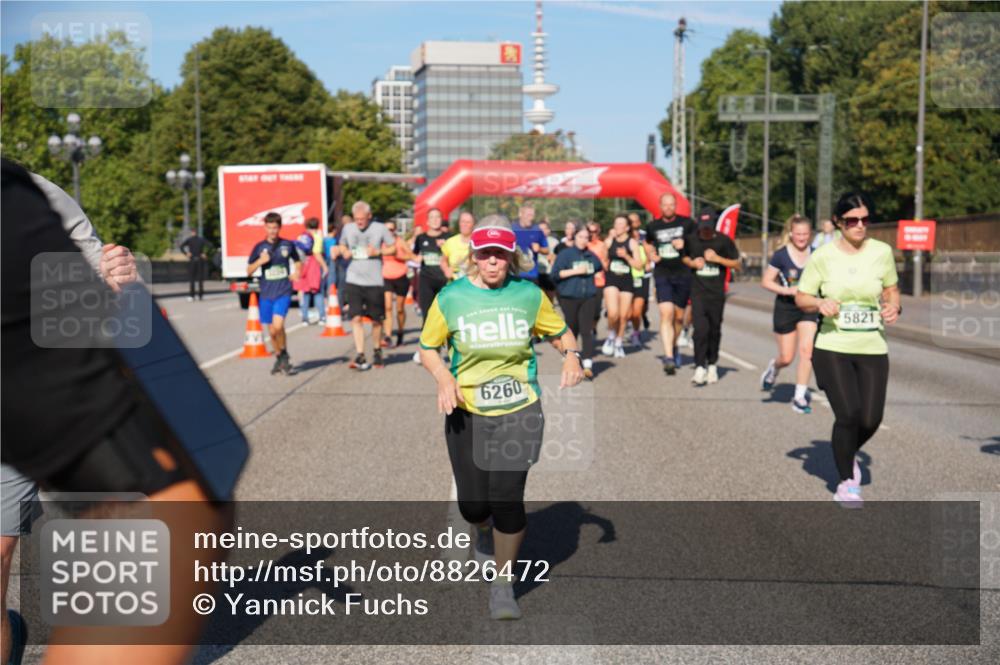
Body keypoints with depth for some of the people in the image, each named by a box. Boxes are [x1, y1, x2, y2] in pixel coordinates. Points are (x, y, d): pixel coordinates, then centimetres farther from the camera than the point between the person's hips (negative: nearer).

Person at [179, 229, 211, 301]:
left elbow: (181, 246, -14)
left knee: (192, 279, 2)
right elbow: (210, 245, -9)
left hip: (192, 261, -2)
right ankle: (201, 295, 9)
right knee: (200, 278, 9)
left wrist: (186, 254, -8)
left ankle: (191, 296, -4)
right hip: (200, 261, 2)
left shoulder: (189, 239, -1)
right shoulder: (201, 239, 4)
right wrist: (205, 254, -6)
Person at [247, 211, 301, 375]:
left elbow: (297, 261, 18)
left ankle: (284, 354, 3)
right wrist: (260, 261, -13)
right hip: (266, 293, 2)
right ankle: (279, 358, 29)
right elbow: (249, 271, 5)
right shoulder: (259, 247, 2)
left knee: (278, 326, -20)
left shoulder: (288, 245, 1)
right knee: (272, 330, 9)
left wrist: (296, 273, -3)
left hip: (284, 292, -2)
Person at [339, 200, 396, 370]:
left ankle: (377, 352, 29)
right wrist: (345, 252, -2)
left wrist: (378, 252, -14)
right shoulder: (347, 229, 5)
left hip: (374, 281, -1)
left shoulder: (380, 228, -3)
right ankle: (360, 356, -7)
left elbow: (393, 248, 4)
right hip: (353, 281, 1)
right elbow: (342, 246, 21)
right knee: (356, 318, -9)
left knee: (376, 320, 8)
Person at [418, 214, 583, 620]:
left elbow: (560, 331, 12)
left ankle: (503, 584, 12)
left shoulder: (529, 295, -2)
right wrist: (443, 377, -15)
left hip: (519, 410, -1)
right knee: (472, 504, 5)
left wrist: (571, 354, -10)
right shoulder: (451, 297, -4)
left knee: (507, 496, -12)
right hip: (466, 412, 1)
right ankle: (484, 528, 47)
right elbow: (428, 347, 5)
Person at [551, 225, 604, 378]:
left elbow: (600, 267, 34)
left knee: (586, 330, -9)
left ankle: (588, 364, -16)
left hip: (588, 298, 2)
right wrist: (575, 271, -13)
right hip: (569, 298, -2)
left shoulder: (591, 256, 13)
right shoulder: (565, 254, 0)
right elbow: (555, 274, -10)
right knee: (572, 330, 9)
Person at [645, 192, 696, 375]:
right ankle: (669, 356, -20)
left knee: (679, 316, 10)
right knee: (666, 313, -15)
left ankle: (674, 346, 37)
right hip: (662, 275, 0)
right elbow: (648, 244, 25)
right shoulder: (652, 226, 7)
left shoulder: (687, 223, 0)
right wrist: (651, 254, 5)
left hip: (683, 274, 0)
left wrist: (685, 244, -12)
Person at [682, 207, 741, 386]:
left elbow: (736, 265, 1)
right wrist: (691, 263, -6)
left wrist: (717, 258, -14)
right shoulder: (691, 239, -1)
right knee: (700, 328, -13)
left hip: (717, 292, 1)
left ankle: (712, 364, 27)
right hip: (698, 291, -1)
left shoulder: (724, 241, -3)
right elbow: (683, 257, 16)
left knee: (714, 329, 9)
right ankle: (700, 367, -12)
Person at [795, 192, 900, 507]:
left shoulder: (882, 252, 1)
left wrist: (894, 307, -6)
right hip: (832, 348, -2)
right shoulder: (822, 256, -4)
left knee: (871, 420, 1)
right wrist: (819, 303, -18)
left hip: (872, 350, 2)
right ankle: (847, 483, 11)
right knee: (848, 414, -11)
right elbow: (801, 297, 3)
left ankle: (848, 454, 37)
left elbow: (891, 289, 15)